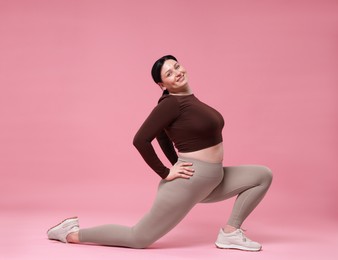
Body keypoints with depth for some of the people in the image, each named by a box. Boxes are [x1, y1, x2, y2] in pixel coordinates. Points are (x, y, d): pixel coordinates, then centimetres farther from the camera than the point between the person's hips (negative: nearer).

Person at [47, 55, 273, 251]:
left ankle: (230, 233, 6)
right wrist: (166, 173, -17)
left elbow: (162, 134, 25)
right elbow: (140, 140, -23)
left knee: (263, 175, 9)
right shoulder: (171, 103, -16)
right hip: (189, 183, -9)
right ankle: (71, 234, 14)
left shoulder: (188, 99, 11)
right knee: (139, 238, -1)